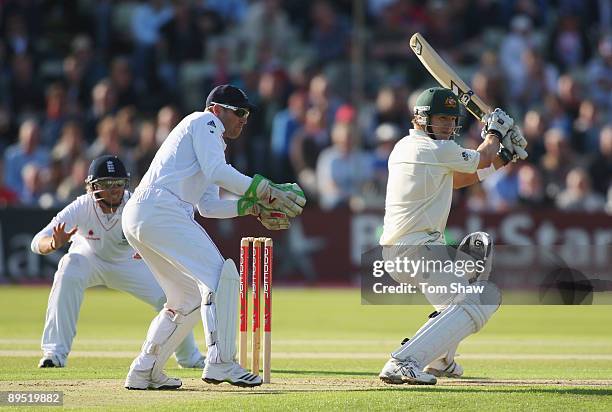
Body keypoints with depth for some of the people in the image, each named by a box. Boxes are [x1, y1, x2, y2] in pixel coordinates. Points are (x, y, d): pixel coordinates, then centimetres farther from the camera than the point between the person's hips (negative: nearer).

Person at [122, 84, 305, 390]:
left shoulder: (212, 140, 32)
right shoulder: (204, 122, 4)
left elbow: (208, 206, 25)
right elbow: (218, 172, -13)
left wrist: (253, 207, 14)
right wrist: (266, 191, -13)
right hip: (159, 210, -10)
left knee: (190, 296, 15)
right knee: (221, 274, -15)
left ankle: (144, 372, 15)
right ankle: (220, 362, -22)